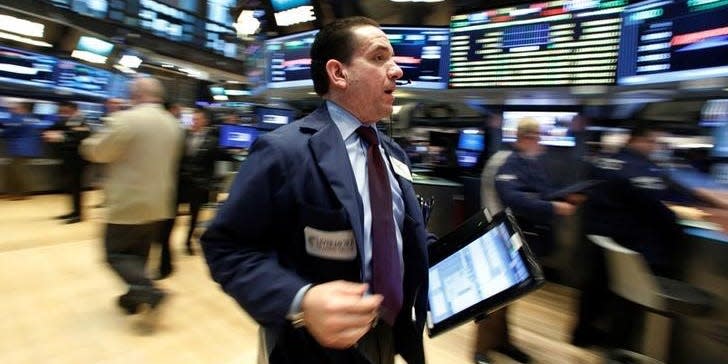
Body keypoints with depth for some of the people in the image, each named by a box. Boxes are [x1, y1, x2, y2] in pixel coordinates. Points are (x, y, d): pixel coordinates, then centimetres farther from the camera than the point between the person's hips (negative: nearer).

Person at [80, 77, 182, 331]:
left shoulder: (126, 119, -17)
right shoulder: (172, 124, 7)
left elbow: (97, 152, -8)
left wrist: (89, 142, 14)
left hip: (130, 203, -7)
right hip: (158, 203, 7)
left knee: (116, 253, 5)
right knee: (138, 253, 19)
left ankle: (148, 294, -9)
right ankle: (134, 298, 31)